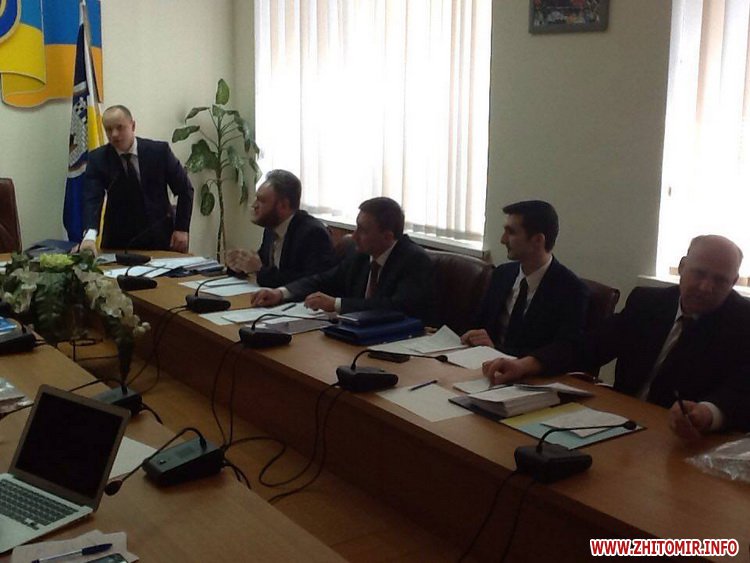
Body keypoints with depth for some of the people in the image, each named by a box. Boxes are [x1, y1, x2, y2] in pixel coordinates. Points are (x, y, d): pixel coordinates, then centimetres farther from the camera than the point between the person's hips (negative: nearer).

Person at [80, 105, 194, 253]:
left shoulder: (159, 151, -8)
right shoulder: (97, 159, -6)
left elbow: (185, 189, 1)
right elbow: (92, 199, -18)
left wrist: (182, 228, -6)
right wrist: (90, 235, -35)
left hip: (160, 237, 0)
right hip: (118, 241, 1)